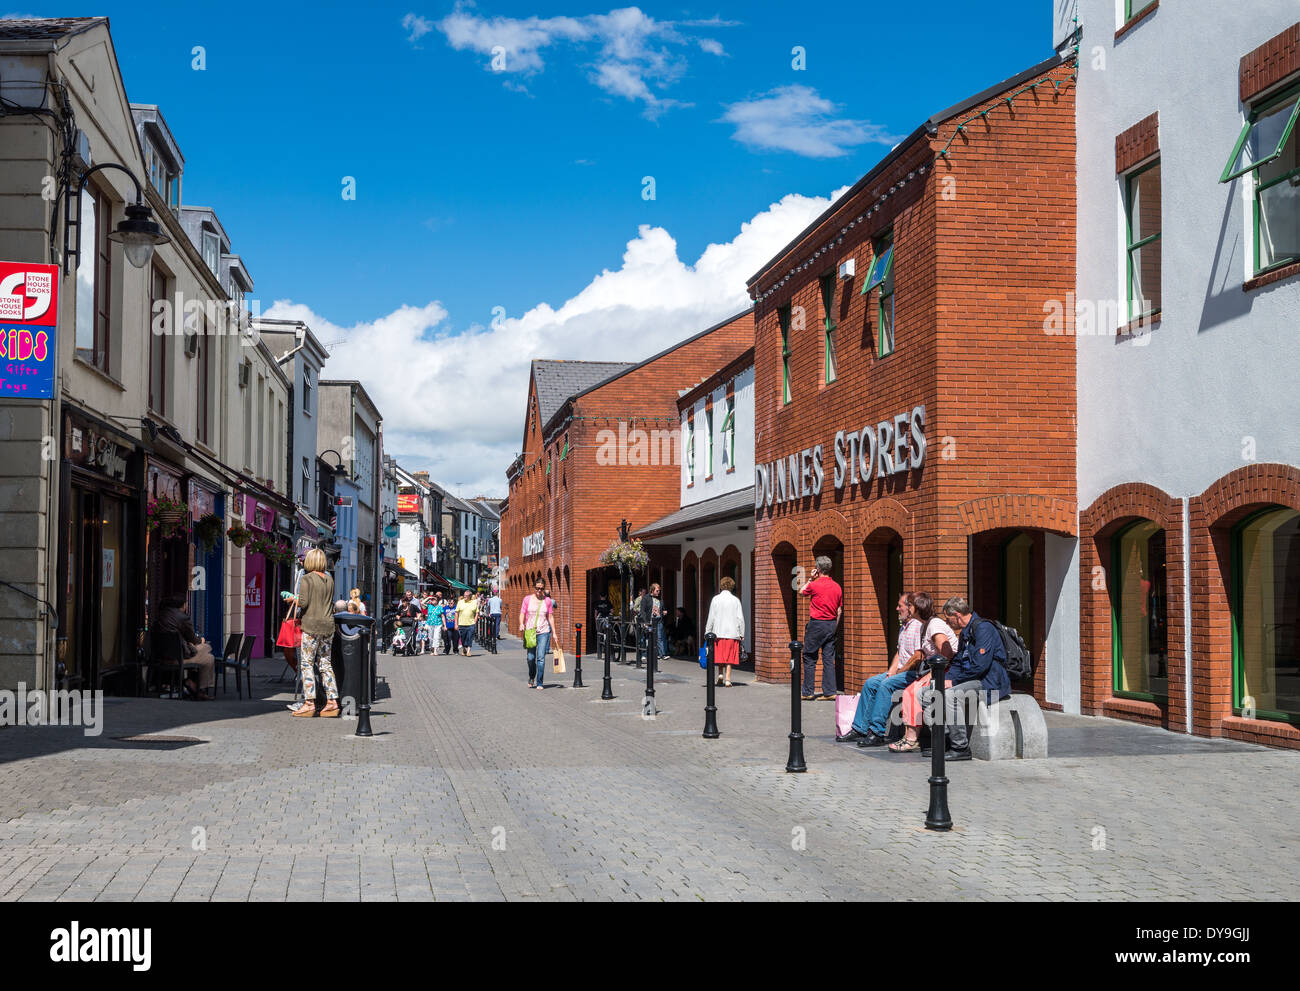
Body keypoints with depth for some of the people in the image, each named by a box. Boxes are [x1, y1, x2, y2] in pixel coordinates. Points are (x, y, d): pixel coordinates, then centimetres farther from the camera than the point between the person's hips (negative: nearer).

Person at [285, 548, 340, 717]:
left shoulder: (307, 579, -8)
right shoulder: (329, 579, 10)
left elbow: (303, 603, -14)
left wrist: (293, 599, 5)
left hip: (311, 624, -6)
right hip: (328, 624, 6)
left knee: (306, 663, -2)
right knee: (325, 663, 10)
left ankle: (309, 703, -6)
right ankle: (332, 701, 6)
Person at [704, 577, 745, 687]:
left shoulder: (716, 599, -1)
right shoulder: (735, 600, 0)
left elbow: (711, 618, -1)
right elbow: (740, 619, -1)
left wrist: (707, 632, 6)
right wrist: (742, 634, 6)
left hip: (718, 632, 0)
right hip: (732, 632, 0)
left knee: (719, 655, 15)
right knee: (729, 657, 3)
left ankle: (720, 674, 4)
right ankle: (727, 680, -1)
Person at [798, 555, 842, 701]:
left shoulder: (814, 585, -11)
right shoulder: (837, 586, 5)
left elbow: (801, 592, 10)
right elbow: (840, 610, 9)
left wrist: (810, 578, 12)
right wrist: (835, 628, 16)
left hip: (816, 623, -5)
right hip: (831, 624, 5)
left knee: (809, 658, 3)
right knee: (829, 659, 7)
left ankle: (808, 692, 4)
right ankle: (829, 692, 3)